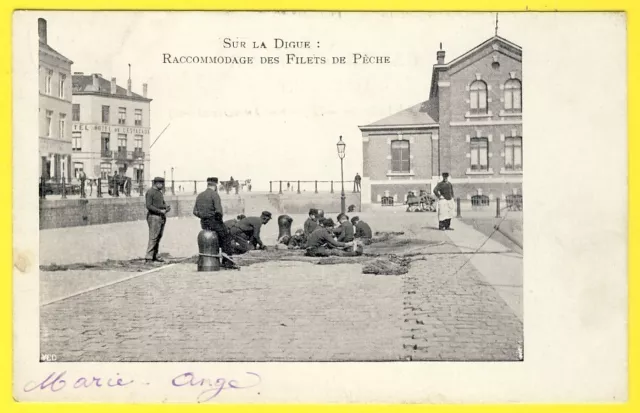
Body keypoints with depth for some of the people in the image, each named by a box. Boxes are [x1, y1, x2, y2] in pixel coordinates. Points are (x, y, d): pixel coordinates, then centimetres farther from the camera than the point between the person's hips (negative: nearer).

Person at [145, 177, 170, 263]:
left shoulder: (159, 192, 18)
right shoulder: (150, 192, -8)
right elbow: (149, 206, -15)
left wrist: (166, 207, 5)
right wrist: (160, 211, -19)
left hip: (161, 217, 8)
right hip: (154, 217, -8)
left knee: (159, 237, 6)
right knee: (153, 237, -10)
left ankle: (154, 256, 10)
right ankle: (148, 257, -7)